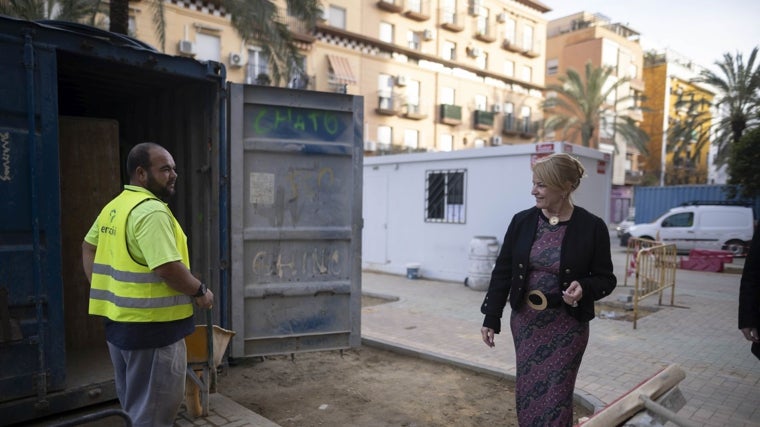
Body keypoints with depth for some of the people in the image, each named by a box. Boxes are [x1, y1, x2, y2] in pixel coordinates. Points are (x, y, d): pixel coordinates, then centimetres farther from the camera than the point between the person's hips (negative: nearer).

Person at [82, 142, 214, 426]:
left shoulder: (113, 207, 10)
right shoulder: (152, 210, -21)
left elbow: (89, 247, 20)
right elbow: (168, 268, -26)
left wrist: (104, 289, 18)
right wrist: (200, 292, -11)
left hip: (119, 320, 10)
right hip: (151, 326, -10)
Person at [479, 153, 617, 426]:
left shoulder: (592, 227, -11)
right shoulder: (522, 221, -3)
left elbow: (606, 278, -2)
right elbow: (503, 271, 1)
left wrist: (585, 288, -25)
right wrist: (491, 317, -2)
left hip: (566, 326, -3)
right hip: (524, 322, 3)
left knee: (556, 398, 5)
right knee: (527, 392, 14)